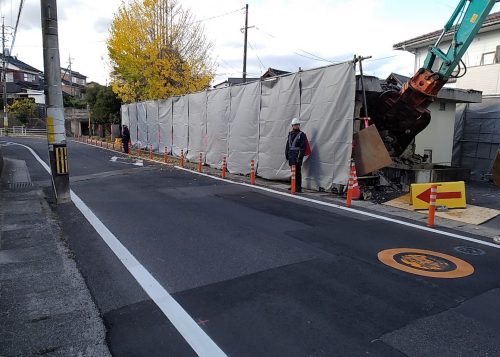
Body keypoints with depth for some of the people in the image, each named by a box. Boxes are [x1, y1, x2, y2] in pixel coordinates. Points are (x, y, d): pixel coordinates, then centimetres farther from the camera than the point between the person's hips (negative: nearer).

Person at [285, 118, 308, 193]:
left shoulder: (302, 135, -4)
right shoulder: (290, 134, 16)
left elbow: (303, 147, -11)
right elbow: (288, 145, 20)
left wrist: (300, 156, -18)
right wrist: (286, 154, 14)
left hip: (297, 155, -7)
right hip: (291, 155, 7)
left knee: (297, 171, -9)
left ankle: (298, 187, -6)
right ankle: (294, 186, 23)